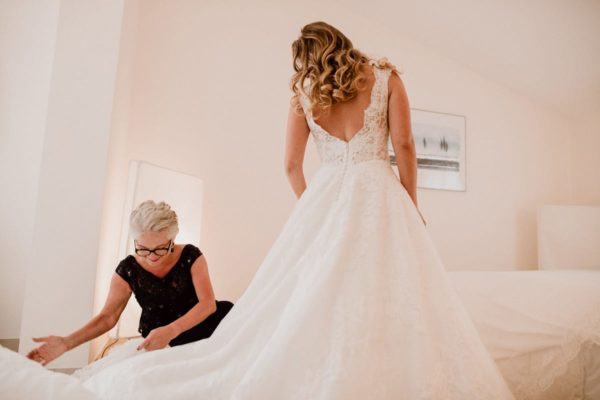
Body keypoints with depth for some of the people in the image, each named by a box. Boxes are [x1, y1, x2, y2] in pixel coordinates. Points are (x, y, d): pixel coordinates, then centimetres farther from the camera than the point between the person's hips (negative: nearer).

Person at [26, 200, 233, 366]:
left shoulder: (191, 256, -16)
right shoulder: (128, 270, -12)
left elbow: (208, 303, -23)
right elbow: (107, 317, -8)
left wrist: (171, 330, -40)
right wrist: (66, 342, -25)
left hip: (194, 328, 2)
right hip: (156, 339, -1)